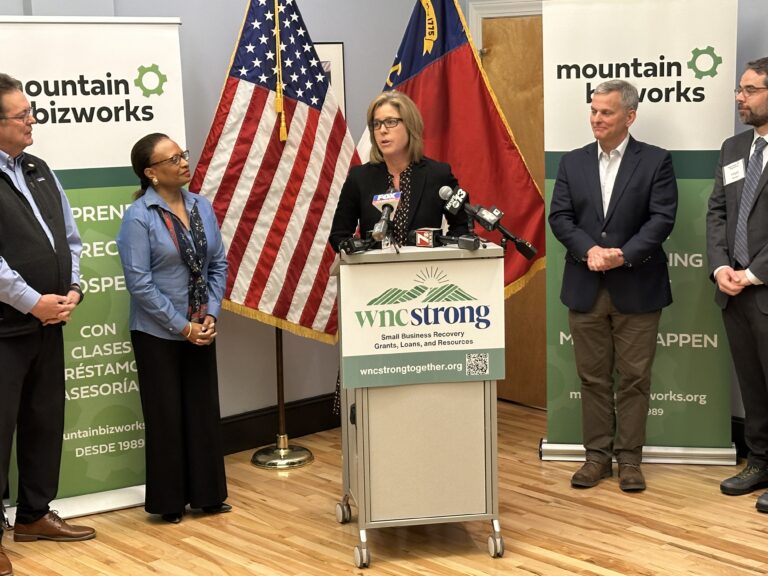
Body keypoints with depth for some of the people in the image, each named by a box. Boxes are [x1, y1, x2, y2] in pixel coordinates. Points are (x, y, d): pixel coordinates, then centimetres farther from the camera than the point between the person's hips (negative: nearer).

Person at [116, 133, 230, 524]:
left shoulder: (201, 207, 3)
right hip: (157, 333, -5)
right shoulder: (139, 216, -13)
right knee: (166, 415, 5)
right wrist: (182, 326, -14)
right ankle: (169, 502, 18)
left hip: (201, 329, 5)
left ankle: (206, 495, 23)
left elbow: (218, 264, 7)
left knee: (203, 410, 10)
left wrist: (211, 316, -5)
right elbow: (139, 282, -16)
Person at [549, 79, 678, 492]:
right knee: (593, 377, 8)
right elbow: (559, 217, 2)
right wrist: (589, 250, -15)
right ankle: (597, 455, 17)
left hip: (636, 288, -3)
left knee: (634, 377, 3)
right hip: (586, 288, 3)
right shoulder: (572, 163, 9)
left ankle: (629, 458, 13)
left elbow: (662, 218, -8)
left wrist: (624, 254, -19)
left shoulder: (656, 161, 0)